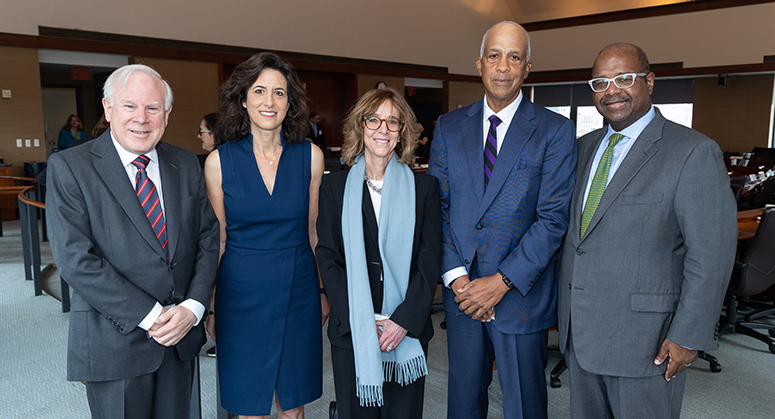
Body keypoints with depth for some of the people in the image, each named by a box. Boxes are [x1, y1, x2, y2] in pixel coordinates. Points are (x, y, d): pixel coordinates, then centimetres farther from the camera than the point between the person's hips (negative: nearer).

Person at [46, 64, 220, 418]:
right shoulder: (68, 167, -8)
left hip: (182, 333, 4)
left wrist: (193, 307, -10)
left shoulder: (186, 165, 4)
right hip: (114, 342, -4)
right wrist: (151, 316, -17)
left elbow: (208, 237, 4)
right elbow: (75, 259, -15)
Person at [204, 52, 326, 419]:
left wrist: (324, 290, 7)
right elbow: (216, 240, 1)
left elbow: (313, 230, 5)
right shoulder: (220, 161, -5)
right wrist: (211, 306, 3)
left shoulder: (310, 156, -2)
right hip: (242, 293, -1)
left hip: (298, 292, 1)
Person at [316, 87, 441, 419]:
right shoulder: (335, 186, 3)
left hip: (408, 329, 0)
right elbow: (327, 257, -1)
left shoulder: (423, 187, 2)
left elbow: (429, 260, -2)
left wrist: (405, 320, -12)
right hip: (351, 330, 0)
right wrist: (361, 320, -11)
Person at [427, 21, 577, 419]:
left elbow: (553, 218, -10)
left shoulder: (555, 131, -5)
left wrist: (501, 282, -15)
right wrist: (456, 276, -9)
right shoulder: (449, 127, 5)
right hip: (461, 292, 3)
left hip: (521, 294, -2)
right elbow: (437, 206, 2)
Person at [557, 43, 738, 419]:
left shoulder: (694, 152, -12)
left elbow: (711, 254, -14)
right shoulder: (584, 147, 8)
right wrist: (566, 307, 13)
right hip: (579, 329, 6)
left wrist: (688, 335, -15)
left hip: (644, 338, -6)